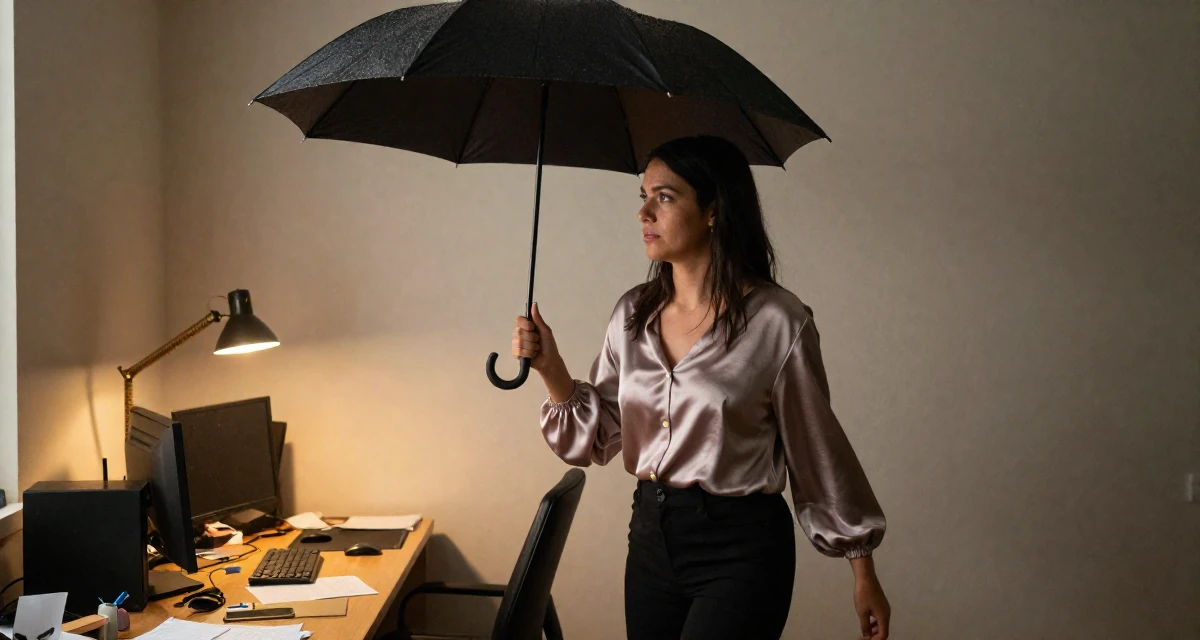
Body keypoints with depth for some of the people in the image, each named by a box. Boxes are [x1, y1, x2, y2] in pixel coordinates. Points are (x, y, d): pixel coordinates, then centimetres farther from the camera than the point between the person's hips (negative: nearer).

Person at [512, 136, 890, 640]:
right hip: (651, 535, 6)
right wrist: (549, 367, -8)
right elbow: (598, 437, 8)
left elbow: (819, 448, -6)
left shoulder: (777, 321, -13)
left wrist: (864, 578, -1)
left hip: (742, 547, -6)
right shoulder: (633, 314, 3)